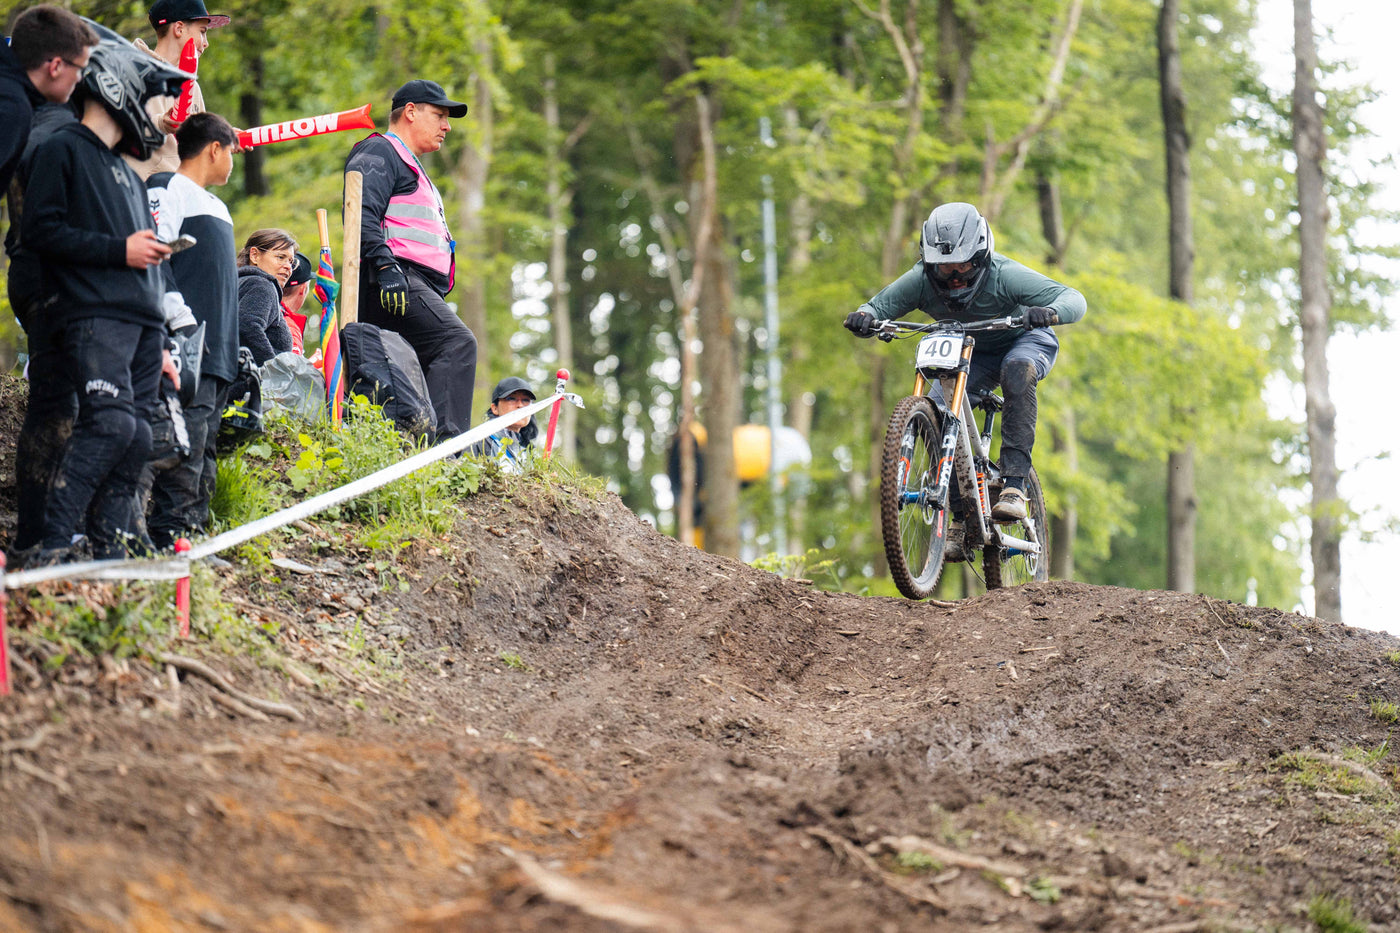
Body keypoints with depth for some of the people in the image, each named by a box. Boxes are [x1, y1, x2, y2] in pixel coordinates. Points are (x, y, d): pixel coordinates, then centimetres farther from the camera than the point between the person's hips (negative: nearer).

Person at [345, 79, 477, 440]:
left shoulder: (410, 166, 35)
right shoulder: (379, 152, 2)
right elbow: (361, 216, -13)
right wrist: (385, 266, -26)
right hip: (395, 280, -11)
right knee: (457, 342, -26)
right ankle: (445, 440, -40)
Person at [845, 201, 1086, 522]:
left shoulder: (1004, 275, -33)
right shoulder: (922, 280, -24)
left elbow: (1073, 299, -36)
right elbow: (879, 305, -15)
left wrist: (1051, 312, -60)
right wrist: (863, 317, -40)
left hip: (1025, 341, -4)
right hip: (972, 352, 4)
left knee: (1017, 372, -38)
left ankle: (1014, 486, -40)